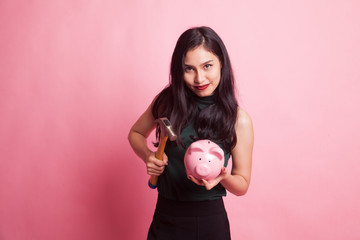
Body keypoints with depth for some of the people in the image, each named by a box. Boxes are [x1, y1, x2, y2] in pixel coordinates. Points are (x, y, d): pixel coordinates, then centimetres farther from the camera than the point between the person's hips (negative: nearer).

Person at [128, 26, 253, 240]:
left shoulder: (239, 120, -11)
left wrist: (223, 177, -25)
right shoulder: (167, 100, -6)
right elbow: (136, 133, 11)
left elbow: (242, 186, -3)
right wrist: (148, 156, -9)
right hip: (164, 216, 2)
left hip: (208, 222, -1)